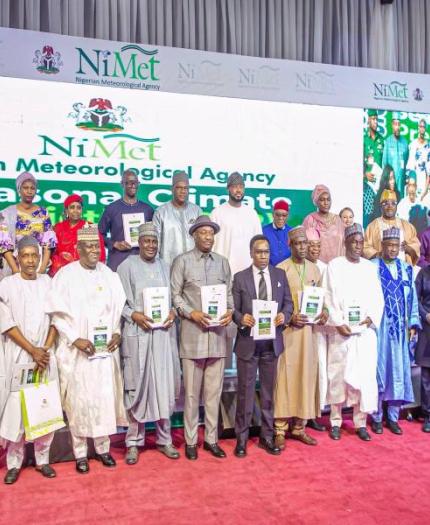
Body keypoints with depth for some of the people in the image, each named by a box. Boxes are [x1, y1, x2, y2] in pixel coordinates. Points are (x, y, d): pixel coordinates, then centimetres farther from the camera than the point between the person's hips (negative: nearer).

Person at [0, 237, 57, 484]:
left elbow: (55, 319, 6)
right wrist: (32, 350, -10)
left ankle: (42, 459, 14)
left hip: (45, 355, 2)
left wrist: (46, 349, -6)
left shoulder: (48, 283, 6)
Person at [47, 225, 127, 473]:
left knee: (105, 398, 6)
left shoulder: (109, 275, 6)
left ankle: (103, 447, 21)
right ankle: (80, 453, 16)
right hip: (77, 350, -3)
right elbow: (58, 314, -5)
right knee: (79, 400, 3)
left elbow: (119, 308, 9)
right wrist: (75, 339, -14)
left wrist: (117, 333, -5)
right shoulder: (65, 275, -5)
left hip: (106, 348, 3)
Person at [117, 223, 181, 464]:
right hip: (137, 334, -3)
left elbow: (174, 297, 14)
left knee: (164, 386, 7)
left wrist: (173, 312, -5)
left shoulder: (164, 266, 12)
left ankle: (165, 439, 20)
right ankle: (134, 441, 15)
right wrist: (134, 315, -16)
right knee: (137, 386, 3)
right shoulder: (127, 266, 0)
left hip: (164, 333, 3)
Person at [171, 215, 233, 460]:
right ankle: (191, 440, 16)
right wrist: (191, 313, -15)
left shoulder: (223, 262, 11)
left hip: (218, 333, 3)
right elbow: (175, 294, -1)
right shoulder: (182, 261, 1)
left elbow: (229, 292, 13)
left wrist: (230, 311, -6)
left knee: (214, 391, 9)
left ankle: (212, 439, 21)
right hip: (193, 334, -3)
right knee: (192, 391, 4)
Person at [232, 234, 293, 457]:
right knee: (245, 391, 4)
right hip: (248, 341, -2)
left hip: (272, 341, 3)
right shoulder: (240, 277, 1)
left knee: (268, 391, 12)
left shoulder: (280, 274, 8)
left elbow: (288, 302, 8)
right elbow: (234, 309, -1)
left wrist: (284, 315, -13)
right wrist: (241, 318, -22)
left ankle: (267, 436, 24)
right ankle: (241, 438, 15)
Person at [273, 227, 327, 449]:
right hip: (287, 331, -5)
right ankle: (280, 429, 5)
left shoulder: (314, 269, 11)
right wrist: (290, 317, -18)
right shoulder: (280, 270, -4)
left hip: (308, 330, 5)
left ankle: (299, 426, 19)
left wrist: (323, 312, -3)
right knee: (285, 377, -3)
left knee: (306, 376, 8)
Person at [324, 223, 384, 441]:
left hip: (365, 331, 3)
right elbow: (328, 298, -2)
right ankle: (335, 422, 12)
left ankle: (361, 422, 12)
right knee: (338, 375, 1)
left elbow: (378, 298, 10)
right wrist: (338, 323, -11)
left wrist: (371, 318, -7)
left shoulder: (370, 267, 11)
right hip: (341, 331, -2)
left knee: (365, 376, 2)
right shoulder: (334, 266, 2)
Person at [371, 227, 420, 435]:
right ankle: (376, 417, 12)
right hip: (378, 328, -4)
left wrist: (413, 323, 7)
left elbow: (412, 298, 13)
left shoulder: (406, 269, 11)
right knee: (378, 371, 1)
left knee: (398, 372, 7)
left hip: (400, 329, 4)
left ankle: (393, 417, 18)